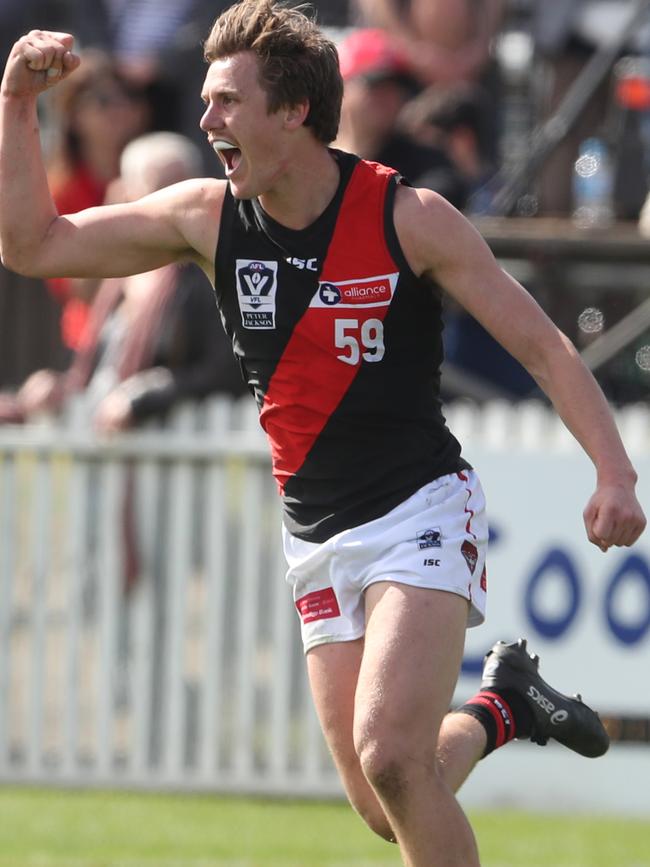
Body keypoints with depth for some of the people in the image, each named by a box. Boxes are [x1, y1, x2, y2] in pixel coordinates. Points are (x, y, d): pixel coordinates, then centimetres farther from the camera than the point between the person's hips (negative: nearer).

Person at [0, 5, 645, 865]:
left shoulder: (408, 218, -12)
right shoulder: (206, 217, 0)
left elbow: (544, 348, -9)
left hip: (422, 511, -5)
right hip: (317, 537, 5)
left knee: (389, 757, -25)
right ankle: (502, 704, 31)